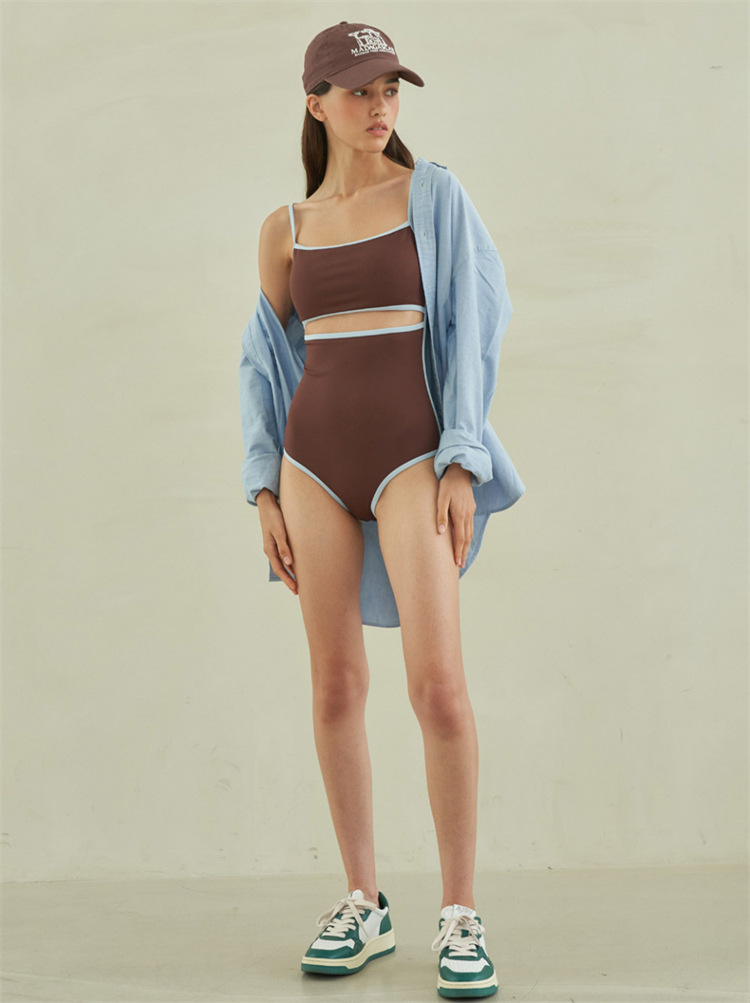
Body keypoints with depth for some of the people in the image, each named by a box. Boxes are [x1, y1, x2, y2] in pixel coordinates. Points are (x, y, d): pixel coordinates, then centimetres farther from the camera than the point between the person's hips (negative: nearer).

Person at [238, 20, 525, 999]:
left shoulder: (434, 194, 3)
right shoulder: (285, 229, 11)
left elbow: (471, 327, -2)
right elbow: (265, 360, 15)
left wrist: (461, 463, -11)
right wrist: (264, 490, 7)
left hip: (411, 454, -3)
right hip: (315, 456, 4)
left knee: (438, 683, -14)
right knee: (336, 684, 4)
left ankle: (460, 914, -2)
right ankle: (364, 902, 15)